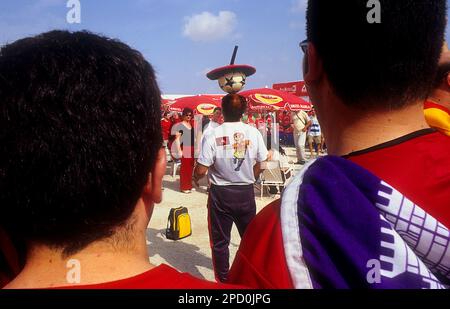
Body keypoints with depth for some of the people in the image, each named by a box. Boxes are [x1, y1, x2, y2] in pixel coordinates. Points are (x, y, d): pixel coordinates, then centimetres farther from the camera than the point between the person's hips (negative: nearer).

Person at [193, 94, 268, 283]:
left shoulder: (212, 135, -17)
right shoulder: (254, 133, -8)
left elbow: (201, 170, -16)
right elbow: (259, 165, 0)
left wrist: (196, 178, 7)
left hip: (220, 194, -2)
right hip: (246, 192, 3)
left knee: (220, 241, 14)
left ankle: (223, 280, 25)